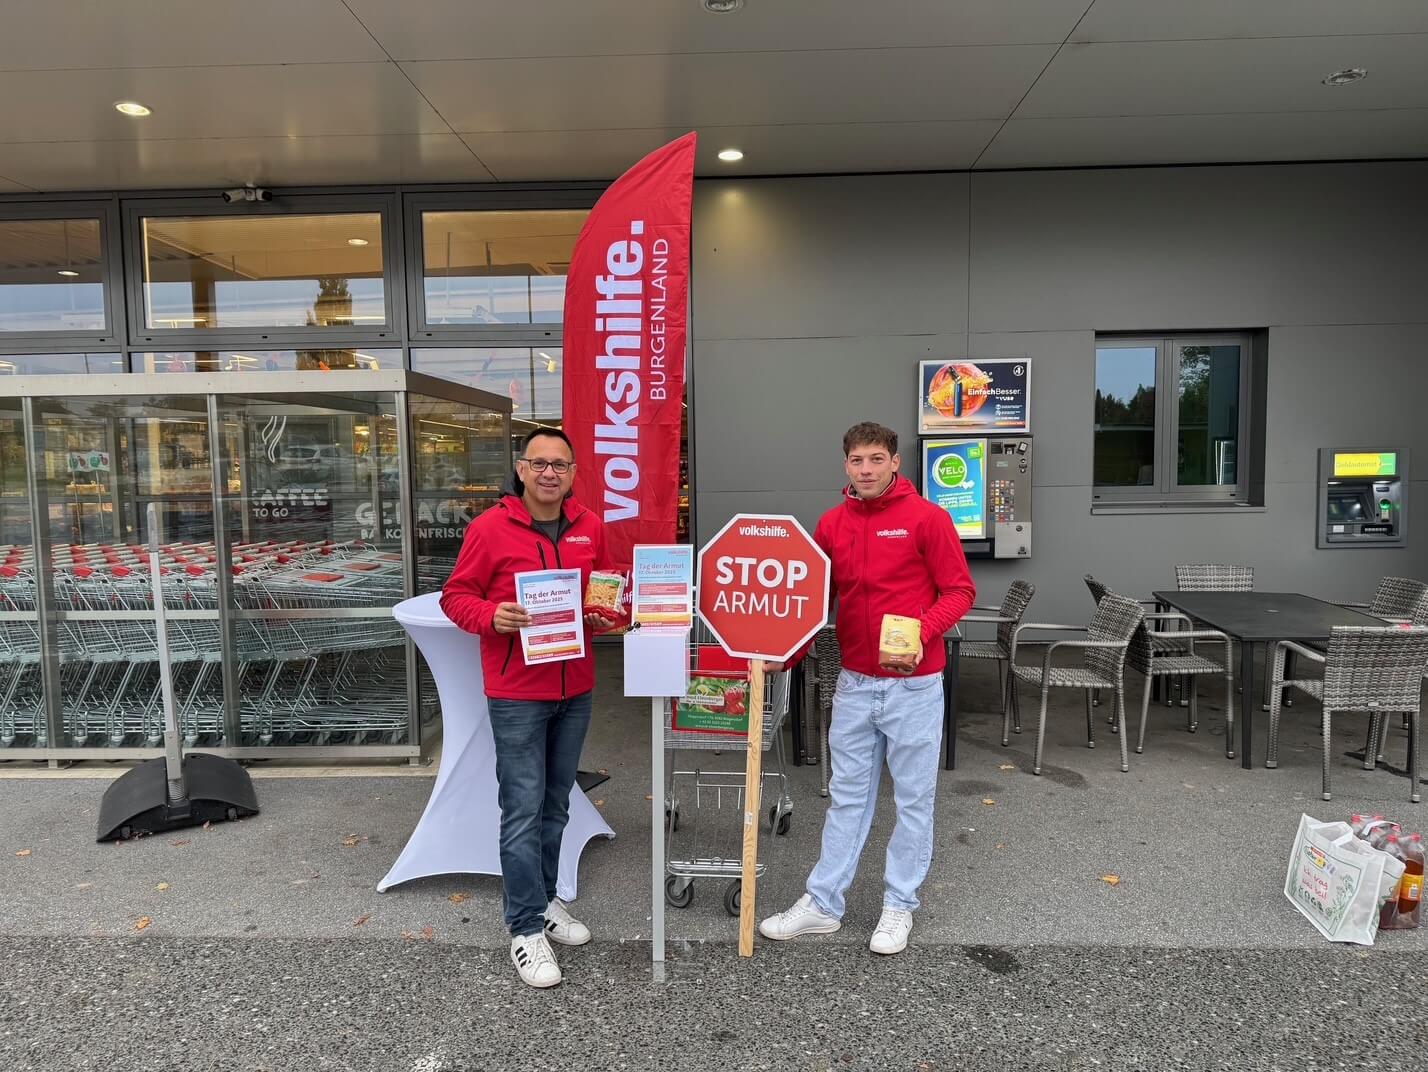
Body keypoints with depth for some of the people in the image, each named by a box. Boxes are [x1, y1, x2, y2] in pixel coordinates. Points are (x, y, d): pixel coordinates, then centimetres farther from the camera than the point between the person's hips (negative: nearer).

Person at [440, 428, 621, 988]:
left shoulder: (590, 527, 5)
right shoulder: (490, 528, -9)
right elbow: (455, 596, -4)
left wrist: (607, 616, -3)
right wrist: (490, 616, -24)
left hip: (575, 690, 5)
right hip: (517, 694, -5)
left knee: (555, 805, 18)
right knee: (523, 811, -1)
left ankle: (544, 898, 36)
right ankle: (526, 929, 13)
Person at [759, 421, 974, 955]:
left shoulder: (927, 518, -9)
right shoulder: (831, 524, 5)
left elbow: (959, 590, -8)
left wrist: (919, 632, -24)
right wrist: (786, 654, -2)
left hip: (914, 684, -4)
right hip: (854, 683, 4)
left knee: (913, 798, 9)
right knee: (846, 796, 13)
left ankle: (899, 905, 26)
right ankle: (822, 903, 23)